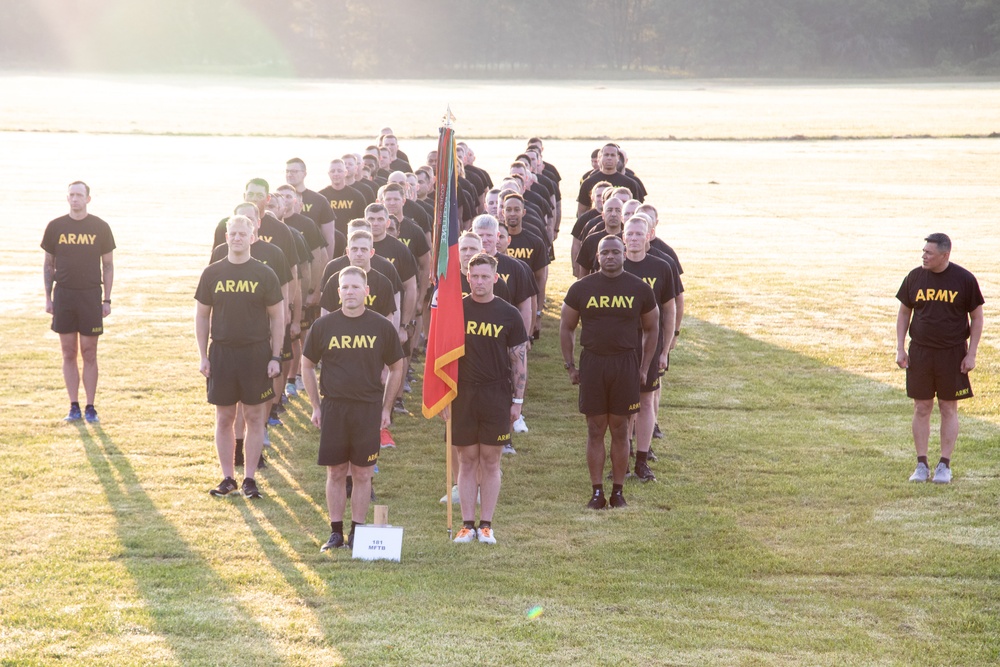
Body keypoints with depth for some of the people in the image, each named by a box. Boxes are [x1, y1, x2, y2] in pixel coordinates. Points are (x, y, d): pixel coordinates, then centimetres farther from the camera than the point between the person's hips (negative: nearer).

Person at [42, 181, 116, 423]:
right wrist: (48, 298, 5)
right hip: (63, 295, 1)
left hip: (91, 295, -1)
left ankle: (90, 407, 6)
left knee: (89, 353, 1)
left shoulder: (100, 228, 2)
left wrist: (107, 300, 0)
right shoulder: (55, 227, 5)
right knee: (69, 353, 4)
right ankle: (74, 407, 10)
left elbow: (108, 265, 6)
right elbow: (48, 265, 11)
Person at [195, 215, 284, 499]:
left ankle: (249, 478, 11)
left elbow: (277, 317, 3)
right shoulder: (212, 273, 4)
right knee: (224, 418, 5)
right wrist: (203, 356, 2)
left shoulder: (265, 274, 0)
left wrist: (276, 357, -4)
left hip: (256, 353, -1)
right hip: (222, 353, 1)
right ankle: (228, 477, 14)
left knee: (254, 417, 3)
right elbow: (202, 315, 9)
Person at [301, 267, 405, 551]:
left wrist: (386, 408, 6)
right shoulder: (323, 325, 2)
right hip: (333, 407, 1)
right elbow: (307, 365, 12)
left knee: (362, 474, 3)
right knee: (335, 472, 4)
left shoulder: (382, 327, 1)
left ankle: (357, 531, 11)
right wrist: (316, 406, 6)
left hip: (368, 410, -1)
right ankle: (336, 532, 12)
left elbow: (396, 368, 10)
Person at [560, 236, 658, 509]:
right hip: (592, 363, 0)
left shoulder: (639, 289, 2)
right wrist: (570, 366, 4)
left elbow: (651, 329, 12)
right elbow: (566, 327, 11)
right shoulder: (582, 288, 2)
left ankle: (618, 491, 11)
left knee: (620, 429, 3)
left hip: (625, 364, 0)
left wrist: (643, 368, 6)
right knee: (595, 429, 2)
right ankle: (597, 492, 6)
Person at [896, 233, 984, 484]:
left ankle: (945, 465, 10)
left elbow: (977, 317, 1)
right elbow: (904, 313, 11)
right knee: (921, 408, 4)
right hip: (920, 352, 2)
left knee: (949, 409, 3)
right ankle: (921, 465, 11)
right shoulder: (915, 277, 2)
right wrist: (900, 348, 3)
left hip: (952, 354, -2)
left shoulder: (964, 280, -5)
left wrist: (971, 354, -5)